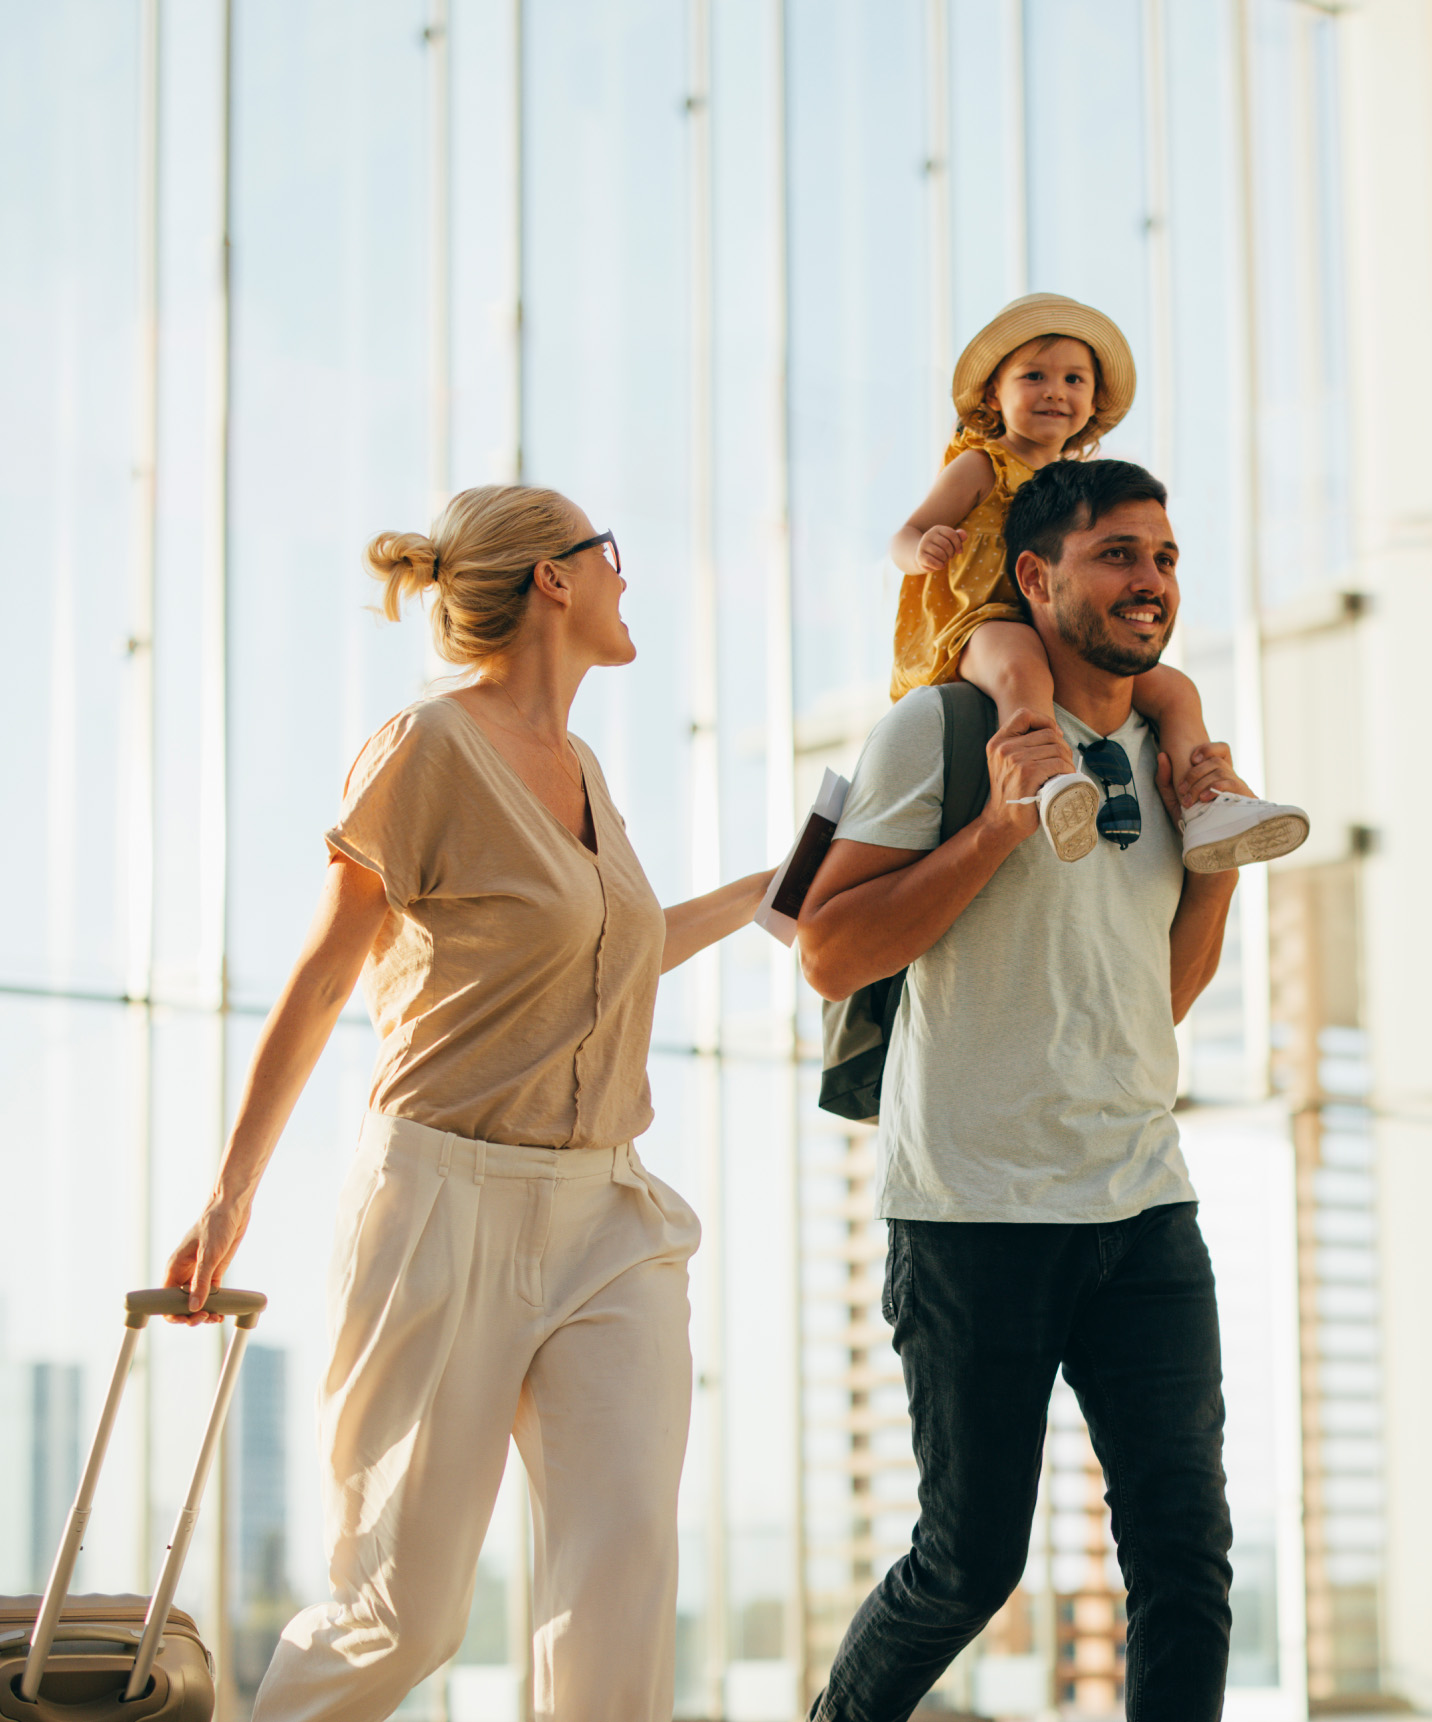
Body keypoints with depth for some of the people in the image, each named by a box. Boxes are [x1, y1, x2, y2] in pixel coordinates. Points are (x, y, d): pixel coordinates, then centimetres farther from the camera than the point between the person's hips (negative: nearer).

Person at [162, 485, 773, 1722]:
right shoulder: (431, 750, -8)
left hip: (605, 1216, 6)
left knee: (625, 1569, -10)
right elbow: (320, 985, -3)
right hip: (450, 1202, -6)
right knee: (405, 1614, -2)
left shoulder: (578, 767, 14)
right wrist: (232, 1195, -1)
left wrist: (765, 890, 35)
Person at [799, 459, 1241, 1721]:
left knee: (1188, 1546, -3)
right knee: (972, 1561, 3)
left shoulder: (1165, 755, 14)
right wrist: (1002, 825, -17)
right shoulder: (941, 729, -4)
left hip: (1144, 1203, 5)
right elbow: (830, 954, -10)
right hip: (977, 1206, -5)